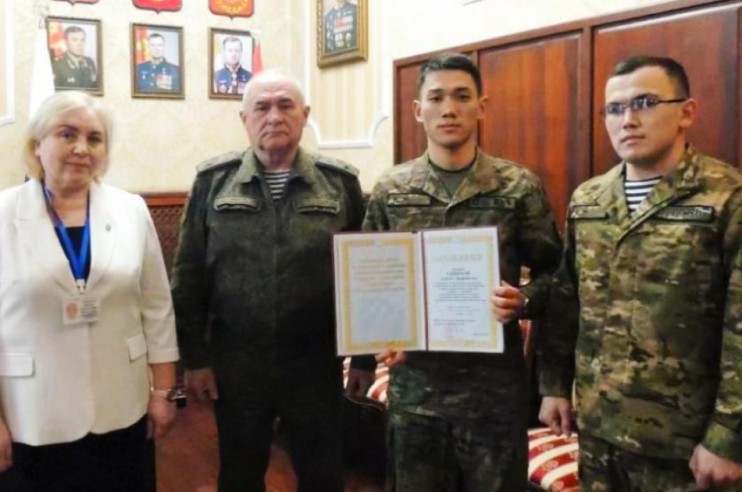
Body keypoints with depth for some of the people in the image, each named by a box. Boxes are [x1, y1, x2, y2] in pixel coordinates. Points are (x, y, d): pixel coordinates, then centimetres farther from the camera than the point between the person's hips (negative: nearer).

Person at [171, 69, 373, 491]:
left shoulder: (341, 183, -2)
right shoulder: (213, 181, -1)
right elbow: (189, 277, 0)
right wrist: (195, 356, -2)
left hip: (317, 364, 0)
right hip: (236, 363, 1)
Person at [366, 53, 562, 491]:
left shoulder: (519, 187, -2)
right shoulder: (390, 190, 4)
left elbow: (551, 274, 1)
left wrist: (523, 301, -19)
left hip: (494, 381, -1)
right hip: (414, 381, 2)